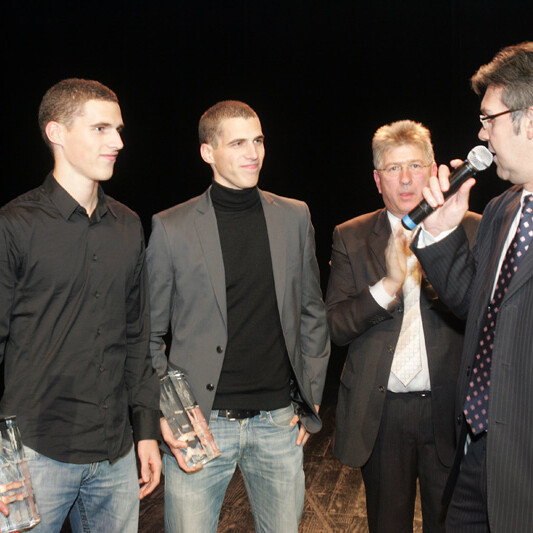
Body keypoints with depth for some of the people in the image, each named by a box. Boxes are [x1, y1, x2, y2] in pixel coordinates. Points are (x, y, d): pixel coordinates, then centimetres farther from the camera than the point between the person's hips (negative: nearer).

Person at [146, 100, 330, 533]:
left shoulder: (294, 218, 6)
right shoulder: (171, 228, -2)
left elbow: (312, 312, 13)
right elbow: (148, 334, 2)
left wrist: (310, 401, 8)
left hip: (279, 420, 3)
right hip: (201, 422, -2)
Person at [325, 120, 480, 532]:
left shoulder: (473, 230, 0)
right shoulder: (351, 238, 3)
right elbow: (336, 327, -3)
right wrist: (387, 284, -19)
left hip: (450, 411, 0)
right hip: (381, 413, 1)